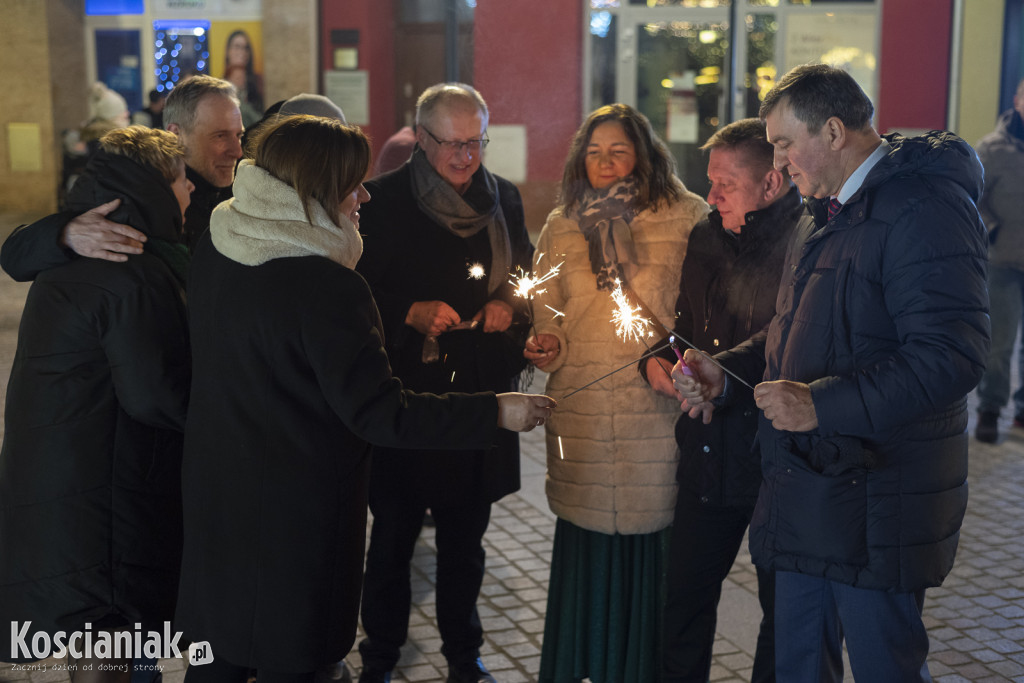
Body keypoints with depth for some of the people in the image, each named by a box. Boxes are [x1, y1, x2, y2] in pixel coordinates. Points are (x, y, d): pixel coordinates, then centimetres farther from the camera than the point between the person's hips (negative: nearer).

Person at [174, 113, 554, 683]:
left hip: (213, 494, 8)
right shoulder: (328, 287, -26)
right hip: (299, 507, -8)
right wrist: (498, 412, -20)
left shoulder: (214, 253, 0)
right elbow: (378, 412, -24)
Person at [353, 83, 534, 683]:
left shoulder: (503, 199, 9)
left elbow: (527, 277, 17)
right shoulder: (384, 200, -5)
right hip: (406, 396, -4)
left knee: (466, 537, 15)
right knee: (393, 535, 4)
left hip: (481, 395, 4)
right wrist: (411, 314, -19)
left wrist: (509, 307, -3)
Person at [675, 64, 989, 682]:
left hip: (877, 506, -9)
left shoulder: (926, 208, -17)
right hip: (807, 494, 9)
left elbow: (952, 356, -27)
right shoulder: (827, 217, 16)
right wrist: (723, 375, 9)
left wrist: (822, 403, -28)